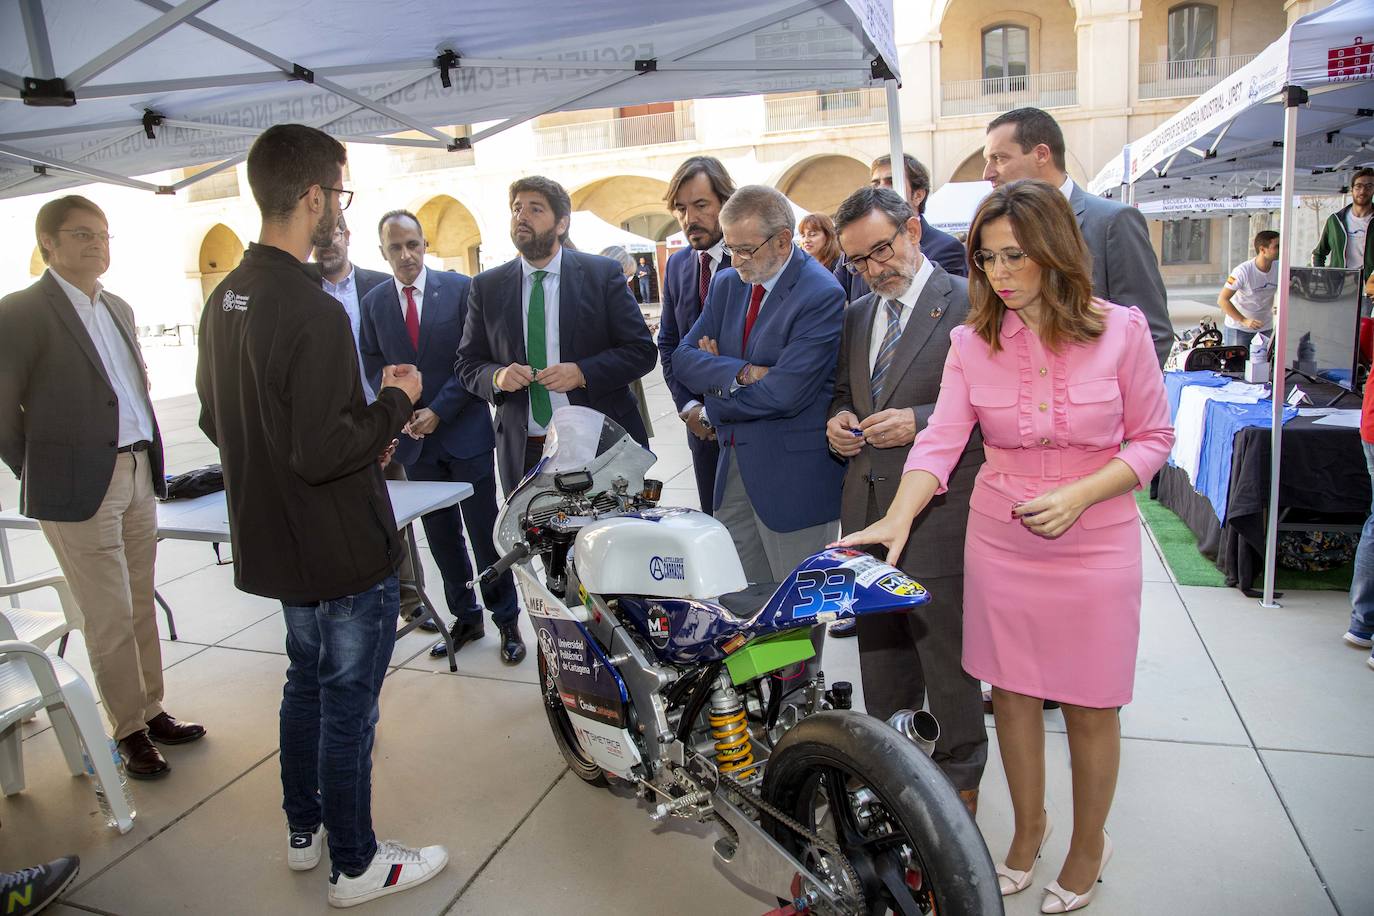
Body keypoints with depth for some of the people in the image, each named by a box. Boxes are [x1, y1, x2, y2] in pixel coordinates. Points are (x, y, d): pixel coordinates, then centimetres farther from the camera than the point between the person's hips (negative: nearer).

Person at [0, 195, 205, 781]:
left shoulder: (118, 309, 14)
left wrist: (152, 462, 12)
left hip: (137, 474, 7)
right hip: (82, 487, -6)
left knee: (141, 606, 15)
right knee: (110, 618, 2)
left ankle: (152, 711, 27)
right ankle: (130, 731, 16)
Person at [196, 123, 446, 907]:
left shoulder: (224, 300, 5)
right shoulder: (313, 312, -25)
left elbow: (216, 421, 13)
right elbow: (321, 451, -29)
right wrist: (395, 401, -13)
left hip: (275, 541, 9)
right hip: (344, 547, -9)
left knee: (307, 681, 24)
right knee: (348, 702, 6)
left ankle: (304, 831, 40)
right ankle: (356, 865, 24)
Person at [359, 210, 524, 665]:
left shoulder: (461, 288, -4)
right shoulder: (373, 303, 6)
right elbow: (374, 367, 10)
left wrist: (439, 410, -13)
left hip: (465, 431, -3)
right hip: (414, 439, 3)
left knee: (485, 532, 3)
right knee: (441, 537, 11)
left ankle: (507, 620, 16)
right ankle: (465, 618, 26)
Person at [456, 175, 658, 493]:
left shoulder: (603, 273, -2)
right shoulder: (486, 286, 5)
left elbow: (642, 350, -3)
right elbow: (467, 363, 9)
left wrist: (582, 372, -18)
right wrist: (497, 376, -13)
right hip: (523, 453, 2)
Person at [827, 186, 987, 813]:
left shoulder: (968, 303, -10)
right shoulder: (858, 315, 13)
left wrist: (919, 422, -23)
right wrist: (839, 418, 1)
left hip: (938, 516, -7)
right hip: (867, 512, 7)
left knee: (946, 654, 8)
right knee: (879, 651, 21)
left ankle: (959, 778, 30)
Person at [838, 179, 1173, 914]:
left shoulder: (1120, 329, -7)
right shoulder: (973, 341, -3)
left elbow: (1152, 437, -2)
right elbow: (941, 439, -11)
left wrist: (1078, 495, -18)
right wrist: (897, 519, -26)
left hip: (1095, 542, -2)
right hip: (999, 540, 2)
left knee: (1090, 706, 11)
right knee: (1013, 693, 15)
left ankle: (1088, 845, 37)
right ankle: (1027, 828, 40)